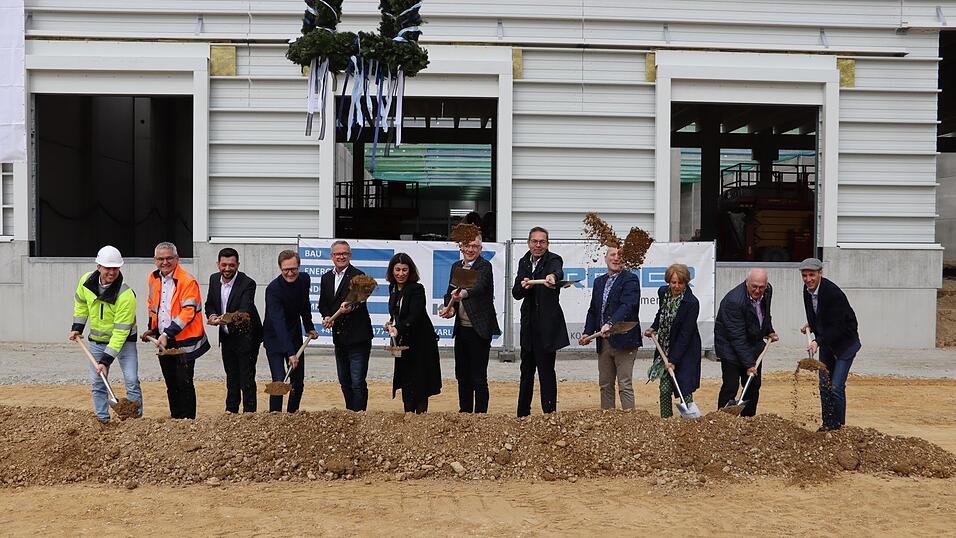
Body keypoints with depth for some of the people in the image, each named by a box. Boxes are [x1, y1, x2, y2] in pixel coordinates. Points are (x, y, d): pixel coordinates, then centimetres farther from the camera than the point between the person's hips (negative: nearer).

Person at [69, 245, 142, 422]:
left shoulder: (126, 295, -30)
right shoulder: (86, 281, -13)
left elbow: (121, 331, -30)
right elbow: (81, 302, 11)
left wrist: (106, 360, -31)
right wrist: (77, 327, 6)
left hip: (124, 340, -5)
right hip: (97, 340, 5)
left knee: (131, 380, -11)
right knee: (97, 382, 7)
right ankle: (102, 419, 18)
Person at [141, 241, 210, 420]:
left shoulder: (187, 281, -16)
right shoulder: (153, 278, 8)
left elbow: (188, 312, -22)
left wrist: (167, 333, -25)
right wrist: (152, 329, 16)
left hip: (183, 342, -7)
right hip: (163, 341, 7)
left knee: (184, 383, -5)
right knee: (171, 385, 15)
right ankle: (175, 420, 25)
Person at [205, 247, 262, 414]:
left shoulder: (247, 284, -20)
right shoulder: (214, 279, 1)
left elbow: (244, 311, -32)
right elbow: (209, 304, 10)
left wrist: (224, 319, -48)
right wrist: (212, 316, -13)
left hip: (246, 336, -6)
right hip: (226, 336, 6)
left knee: (247, 378, -5)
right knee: (231, 375, 18)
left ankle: (249, 412, 2)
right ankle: (231, 410, 29)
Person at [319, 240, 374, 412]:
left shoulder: (358, 276, -10)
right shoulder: (326, 278, 11)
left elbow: (360, 300, -25)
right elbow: (323, 304, 15)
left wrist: (351, 307, -46)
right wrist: (327, 317, -5)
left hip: (358, 338, -7)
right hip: (339, 339, 7)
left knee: (358, 383, -8)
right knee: (344, 381, 16)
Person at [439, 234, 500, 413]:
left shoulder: (484, 266, -9)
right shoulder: (456, 266, 12)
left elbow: (479, 287, -28)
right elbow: (450, 292, 11)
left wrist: (463, 294, -48)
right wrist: (450, 307, -11)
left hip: (479, 330, -7)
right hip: (461, 329, 7)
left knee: (478, 377, -4)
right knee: (462, 374, 15)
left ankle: (480, 413, 2)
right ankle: (464, 411, 26)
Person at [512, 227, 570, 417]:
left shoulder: (553, 260, -8)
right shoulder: (524, 262, 10)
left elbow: (558, 271, -33)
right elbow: (516, 294, 7)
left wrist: (553, 276, -56)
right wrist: (523, 287, -16)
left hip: (547, 325, -7)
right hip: (528, 324, 7)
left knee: (546, 371, -5)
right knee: (526, 371, 16)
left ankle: (549, 413, 0)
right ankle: (522, 414, 27)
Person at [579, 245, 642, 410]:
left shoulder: (630, 279, -6)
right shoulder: (599, 282, 16)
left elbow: (628, 306, -21)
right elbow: (593, 310, 19)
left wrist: (610, 324, -34)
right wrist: (587, 332, 6)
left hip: (623, 340, -7)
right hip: (604, 342, 7)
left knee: (625, 386, -6)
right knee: (605, 385, 12)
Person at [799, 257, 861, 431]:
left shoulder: (833, 293, -28)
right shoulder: (808, 289, -3)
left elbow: (837, 327, -29)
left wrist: (818, 342, -37)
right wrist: (811, 325, 5)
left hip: (844, 342, -8)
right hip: (826, 340, 8)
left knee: (836, 386, -12)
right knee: (824, 385, 9)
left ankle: (838, 426, 0)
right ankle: (827, 424, 20)